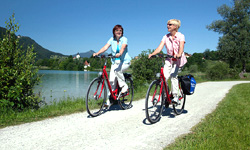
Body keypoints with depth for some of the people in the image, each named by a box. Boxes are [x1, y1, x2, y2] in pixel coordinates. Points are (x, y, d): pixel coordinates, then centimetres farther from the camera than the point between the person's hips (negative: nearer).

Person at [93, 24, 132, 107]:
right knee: (111, 81, -7)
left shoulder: (124, 39, -7)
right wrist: (97, 53, -26)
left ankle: (124, 86, -12)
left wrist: (119, 54, -47)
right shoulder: (112, 39, 3)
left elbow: (123, 48, -26)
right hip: (115, 62, 3)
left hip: (125, 62, -3)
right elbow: (105, 47, -10)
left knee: (117, 70, -34)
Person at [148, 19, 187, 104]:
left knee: (173, 76, -21)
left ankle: (175, 97, -12)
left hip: (178, 60, -3)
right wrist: (152, 54, -28)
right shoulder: (166, 37, 4)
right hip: (169, 59, 3)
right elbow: (160, 47, -9)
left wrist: (179, 54, -45)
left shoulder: (180, 36, -6)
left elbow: (181, 46, -24)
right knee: (164, 77, -14)